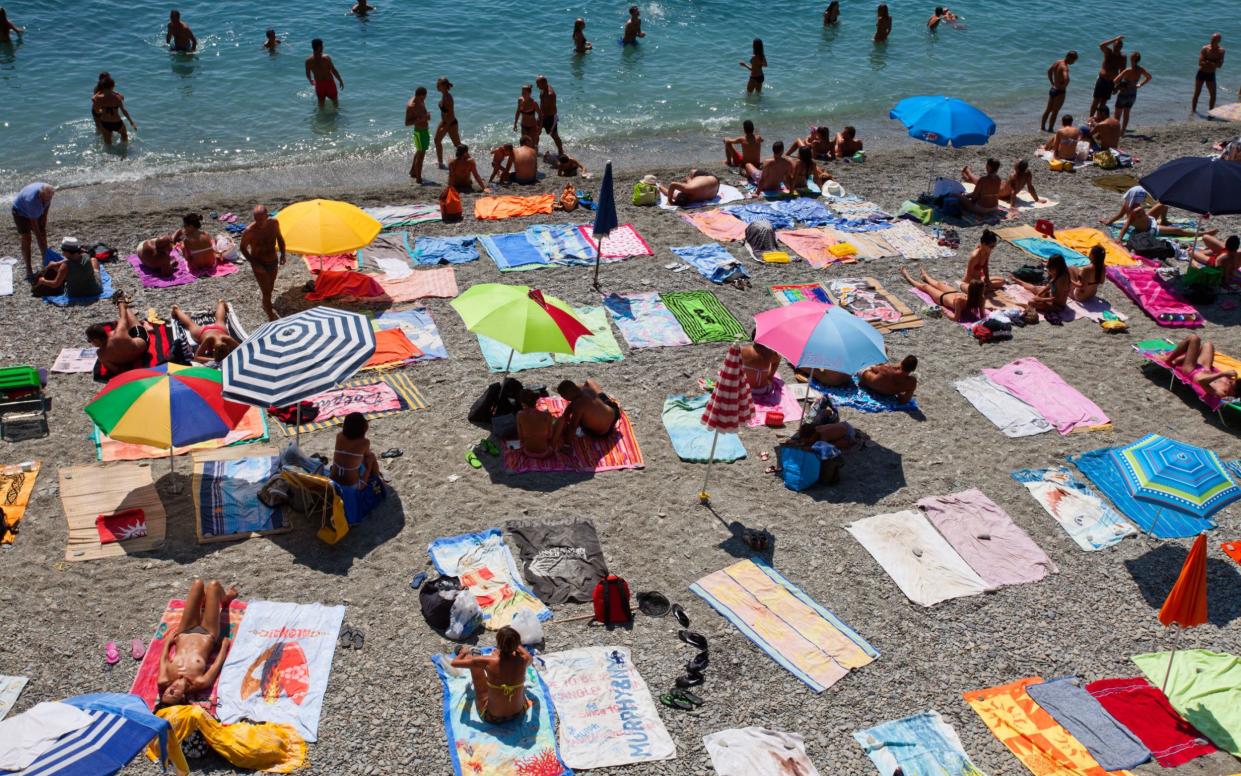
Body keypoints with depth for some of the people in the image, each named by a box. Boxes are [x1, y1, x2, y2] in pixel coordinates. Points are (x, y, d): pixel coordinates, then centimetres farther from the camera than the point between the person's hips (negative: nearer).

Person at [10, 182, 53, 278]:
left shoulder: (48, 192, -26)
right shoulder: (31, 199, -42)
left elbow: (48, 202, 1)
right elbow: (33, 222, -33)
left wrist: (45, 216, -3)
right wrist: (39, 237, -27)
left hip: (37, 212, 6)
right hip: (21, 212, -6)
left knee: (43, 235, 4)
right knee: (26, 239, -8)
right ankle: (29, 269, -2)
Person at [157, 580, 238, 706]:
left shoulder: (163, 682, -35)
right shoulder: (199, 683, -41)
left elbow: (164, 659, -14)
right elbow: (218, 662, -23)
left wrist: (168, 640, 5)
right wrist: (225, 643, -6)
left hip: (184, 633, 3)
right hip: (207, 634, -3)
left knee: (198, 583, 7)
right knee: (213, 585, 2)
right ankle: (225, 598, 44)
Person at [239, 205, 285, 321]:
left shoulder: (274, 223, -15)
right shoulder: (250, 231, -27)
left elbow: (279, 238, 6)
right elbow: (243, 248, -13)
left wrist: (282, 254, -3)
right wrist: (255, 264, -19)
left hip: (273, 261, 5)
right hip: (260, 264, -5)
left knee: (270, 288, 25)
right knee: (266, 292, -3)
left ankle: (266, 306, 51)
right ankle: (271, 317, 11)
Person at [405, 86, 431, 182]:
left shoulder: (421, 102, 5)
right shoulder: (411, 106, -22)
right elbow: (407, 123, -23)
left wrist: (426, 116, 0)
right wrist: (420, 119, -33)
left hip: (425, 130, 10)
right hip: (419, 132, -10)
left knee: (419, 152, 24)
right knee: (421, 155, -7)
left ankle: (413, 172, 40)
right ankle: (418, 178, -1)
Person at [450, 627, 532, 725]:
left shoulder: (489, 662, -28)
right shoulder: (523, 660, -22)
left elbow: (454, 663, -12)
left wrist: (463, 653, 10)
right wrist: (515, 644, 22)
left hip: (492, 718, -2)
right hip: (518, 714, 2)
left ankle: (468, 655, 45)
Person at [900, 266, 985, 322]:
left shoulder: (960, 300, -47)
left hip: (944, 297, -2)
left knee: (925, 286, 30)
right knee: (938, 284, 35)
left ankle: (908, 278, 63)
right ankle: (925, 276, 70)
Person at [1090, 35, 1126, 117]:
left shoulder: (1122, 57, -2)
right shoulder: (1108, 52, -6)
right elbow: (1101, 45, -27)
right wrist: (1115, 39, -28)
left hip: (1111, 82, 2)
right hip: (1102, 79, -2)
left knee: (1103, 102, 8)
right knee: (1095, 100, -2)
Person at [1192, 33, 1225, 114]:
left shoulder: (1221, 51, -7)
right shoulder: (1205, 48, -11)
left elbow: (1219, 65, -15)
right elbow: (1200, 63, -18)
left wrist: (1208, 62, -24)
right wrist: (1213, 64, -21)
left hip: (1211, 75, 1)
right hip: (1201, 73, -1)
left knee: (1213, 95, -2)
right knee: (1197, 93, 6)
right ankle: (1193, 110, 17)